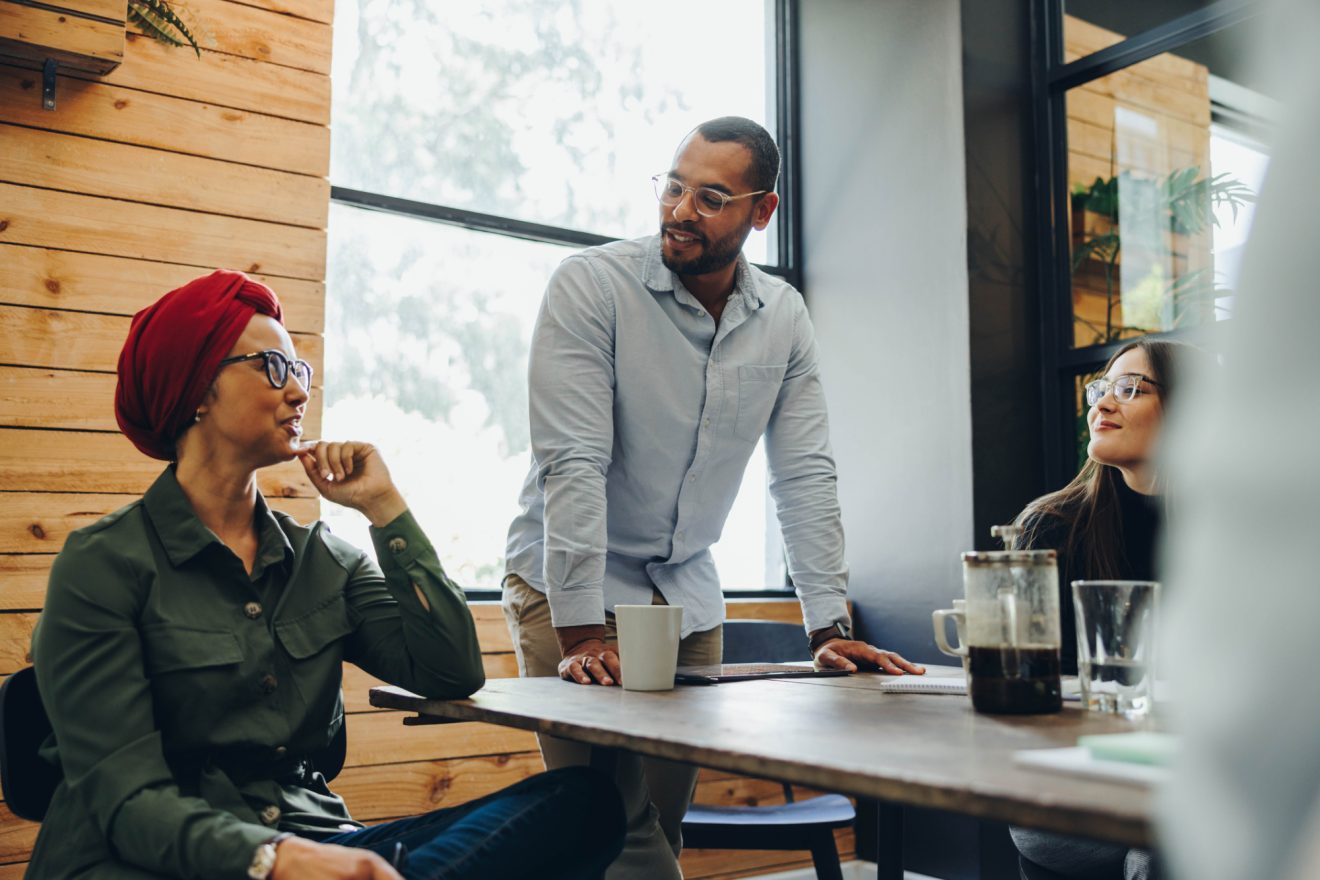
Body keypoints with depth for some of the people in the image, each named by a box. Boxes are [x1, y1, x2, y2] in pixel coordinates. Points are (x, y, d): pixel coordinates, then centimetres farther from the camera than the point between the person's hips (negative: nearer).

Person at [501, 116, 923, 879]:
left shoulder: (784, 318, 0)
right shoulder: (592, 286, -15)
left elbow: (805, 476, 0)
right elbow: (573, 464, -21)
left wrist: (831, 628, -6)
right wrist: (583, 632, -25)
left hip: (686, 590, 4)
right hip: (570, 585, -4)